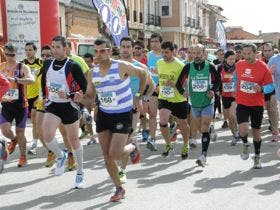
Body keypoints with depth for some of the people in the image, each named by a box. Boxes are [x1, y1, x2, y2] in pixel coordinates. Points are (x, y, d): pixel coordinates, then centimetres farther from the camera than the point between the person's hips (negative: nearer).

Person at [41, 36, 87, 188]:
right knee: (47, 136, -19)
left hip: (69, 107, -3)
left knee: (74, 141, 9)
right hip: (52, 105, 3)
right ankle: (60, 156, 13)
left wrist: (69, 96, -24)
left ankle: (80, 173, 27)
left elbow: (84, 87, -12)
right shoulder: (47, 64, 3)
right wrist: (45, 96, 18)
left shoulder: (73, 66, -13)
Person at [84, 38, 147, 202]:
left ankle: (133, 148, 21)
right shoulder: (92, 73, -1)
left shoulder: (122, 67, -16)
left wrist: (139, 98, 0)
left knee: (115, 154, -14)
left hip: (123, 115, -5)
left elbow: (143, 74, -2)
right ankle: (119, 188, 22)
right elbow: (90, 96, 8)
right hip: (103, 115, 5)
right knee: (107, 156, 4)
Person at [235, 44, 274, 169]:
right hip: (242, 103, 1)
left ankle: (257, 156, 32)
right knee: (243, 130, -17)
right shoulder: (238, 65, -2)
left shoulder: (263, 67, -11)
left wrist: (261, 89, -26)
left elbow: (270, 87, -7)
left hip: (257, 104, -1)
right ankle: (245, 144, 18)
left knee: (256, 131, 12)